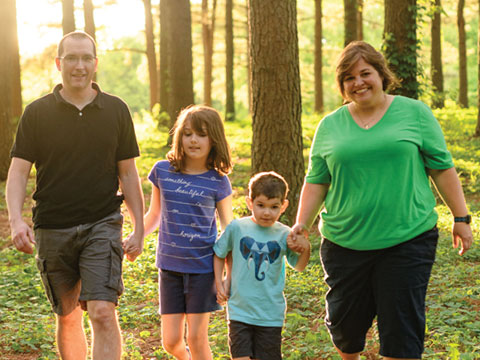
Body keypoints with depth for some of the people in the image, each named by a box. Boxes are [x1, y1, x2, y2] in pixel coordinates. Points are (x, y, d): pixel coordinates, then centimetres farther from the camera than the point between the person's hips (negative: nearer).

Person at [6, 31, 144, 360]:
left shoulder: (116, 110, 4)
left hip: (103, 225, -1)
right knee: (68, 317, 12)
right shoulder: (37, 113, 1)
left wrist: (139, 230, 4)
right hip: (53, 230, 1)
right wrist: (16, 219, -18)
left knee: (103, 313, -15)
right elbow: (18, 171, -2)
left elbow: (128, 173, 7)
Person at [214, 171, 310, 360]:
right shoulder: (237, 228, -5)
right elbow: (219, 254, 12)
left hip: (271, 314, 1)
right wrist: (219, 284, 6)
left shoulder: (284, 235, -3)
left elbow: (299, 266, 7)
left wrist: (305, 248, -12)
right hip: (240, 311, -1)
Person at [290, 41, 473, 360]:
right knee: (344, 321, 11)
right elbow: (317, 181, 10)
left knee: (402, 325, -1)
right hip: (345, 243, 2)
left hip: (407, 240, -2)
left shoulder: (415, 113, 3)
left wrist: (461, 218, 2)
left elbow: (442, 168, 4)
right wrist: (302, 223, 1)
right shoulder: (330, 126, 8)